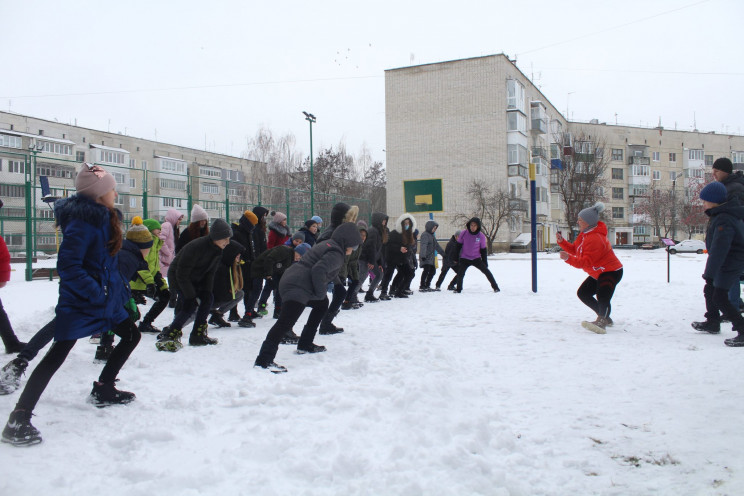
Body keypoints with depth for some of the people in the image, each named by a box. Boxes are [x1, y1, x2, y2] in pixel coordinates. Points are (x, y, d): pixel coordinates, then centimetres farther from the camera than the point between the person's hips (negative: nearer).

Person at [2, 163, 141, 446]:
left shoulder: (105, 219, 9)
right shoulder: (81, 222, -20)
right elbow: (68, 266, -25)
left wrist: (121, 287, 13)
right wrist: (97, 293, -25)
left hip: (106, 298, 10)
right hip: (79, 302, -10)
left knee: (131, 335, 18)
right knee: (57, 355, -9)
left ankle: (103, 390, 31)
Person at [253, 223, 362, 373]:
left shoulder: (327, 245, 23)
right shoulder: (336, 254, -8)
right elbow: (318, 270, -23)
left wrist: (321, 293, 21)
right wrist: (321, 292, -9)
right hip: (297, 288, -11)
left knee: (322, 303, 29)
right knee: (286, 322, -21)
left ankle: (305, 344, 31)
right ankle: (264, 360, -31)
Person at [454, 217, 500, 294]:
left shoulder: (481, 236, -10)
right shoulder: (463, 233, -10)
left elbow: (483, 250, 1)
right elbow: (458, 245, 2)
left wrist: (485, 262, 2)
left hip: (476, 259, 0)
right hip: (464, 259, 0)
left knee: (487, 271, -4)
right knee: (460, 274, -11)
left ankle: (495, 287, 8)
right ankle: (458, 289, 8)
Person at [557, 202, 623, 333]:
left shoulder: (594, 239, -29)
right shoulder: (585, 234, 5)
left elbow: (586, 262, -32)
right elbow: (574, 249, 10)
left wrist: (569, 258, -43)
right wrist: (562, 241, -5)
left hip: (610, 272, -12)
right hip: (598, 273, 12)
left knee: (602, 299, -30)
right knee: (583, 293, 17)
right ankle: (604, 317, 26)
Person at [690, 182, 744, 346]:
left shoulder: (724, 220, -27)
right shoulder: (720, 214, 6)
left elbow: (718, 249, -32)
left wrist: (709, 274, -33)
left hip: (730, 264, -11)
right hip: (727, 262, 11)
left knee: (719, 298, -12)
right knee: (710, 290, 21)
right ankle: (713, 323, 36)